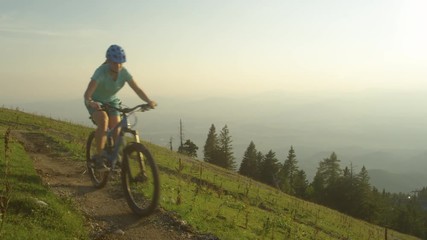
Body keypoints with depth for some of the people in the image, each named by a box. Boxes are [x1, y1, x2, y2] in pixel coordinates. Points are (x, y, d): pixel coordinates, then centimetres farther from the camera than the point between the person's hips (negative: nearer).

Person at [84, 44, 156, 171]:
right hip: (95, 102, -4)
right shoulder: (101, 72, -31)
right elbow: (87, 93, -40)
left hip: (111, 101, 4)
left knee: (116, 129, -11)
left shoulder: (124, 72, -19)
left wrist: (148, 101, -39)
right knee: (103, 120, -33)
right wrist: (90, 102, -61)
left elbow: (137, 89, -24)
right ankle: (98, 157, -22)